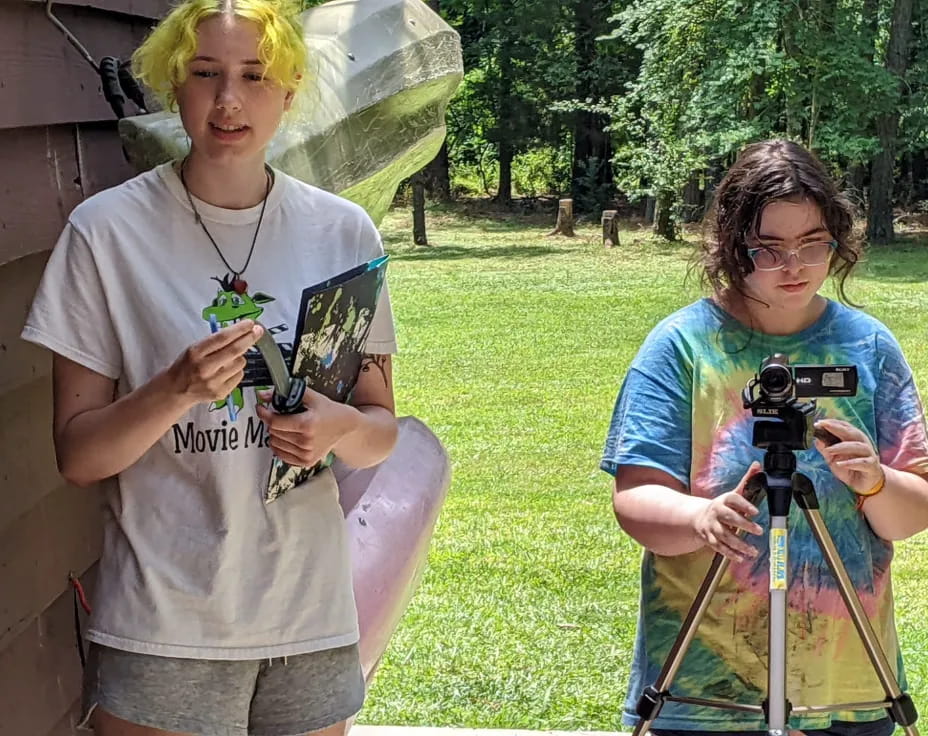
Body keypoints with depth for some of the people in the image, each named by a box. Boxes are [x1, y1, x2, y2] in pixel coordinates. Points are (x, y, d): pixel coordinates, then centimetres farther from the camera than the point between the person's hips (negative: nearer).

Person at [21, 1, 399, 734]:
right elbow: (77, 455, -6)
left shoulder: (344, 232, 1)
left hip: (311, 619, 3)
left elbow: (380, 429, 8)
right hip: (164, 629, -3)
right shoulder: (107, 230, -7)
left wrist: (342, 428, -14)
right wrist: (177, 390, -24)